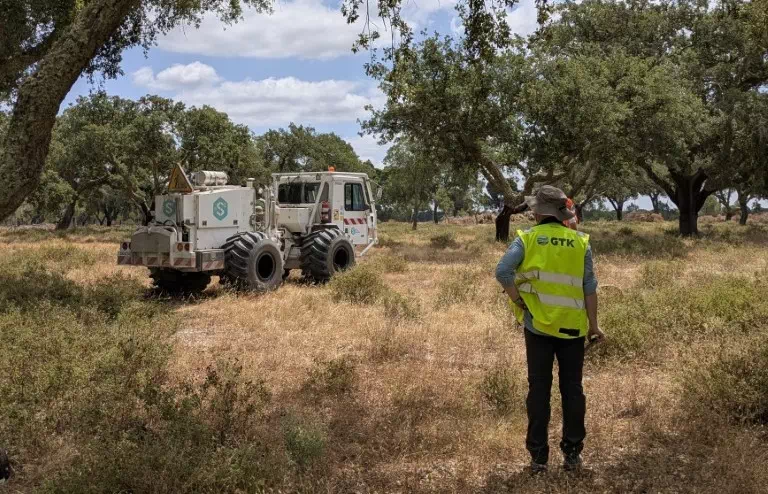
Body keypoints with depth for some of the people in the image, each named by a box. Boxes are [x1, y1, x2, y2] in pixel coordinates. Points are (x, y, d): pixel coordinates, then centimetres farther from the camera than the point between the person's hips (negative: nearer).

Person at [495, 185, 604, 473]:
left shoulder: (527, 238, -4)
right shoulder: (580, 242, 2)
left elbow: (502, 271, -17)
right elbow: (589, 287, 0)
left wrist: (518, 301, -6)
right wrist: (593, 324, 6)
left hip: (538, 325, -1)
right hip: (572, 326, 1)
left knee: (539, 390, 6)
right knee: (572, 390, 11)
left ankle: (538, 456, 11)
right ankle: (572, 454, 17)